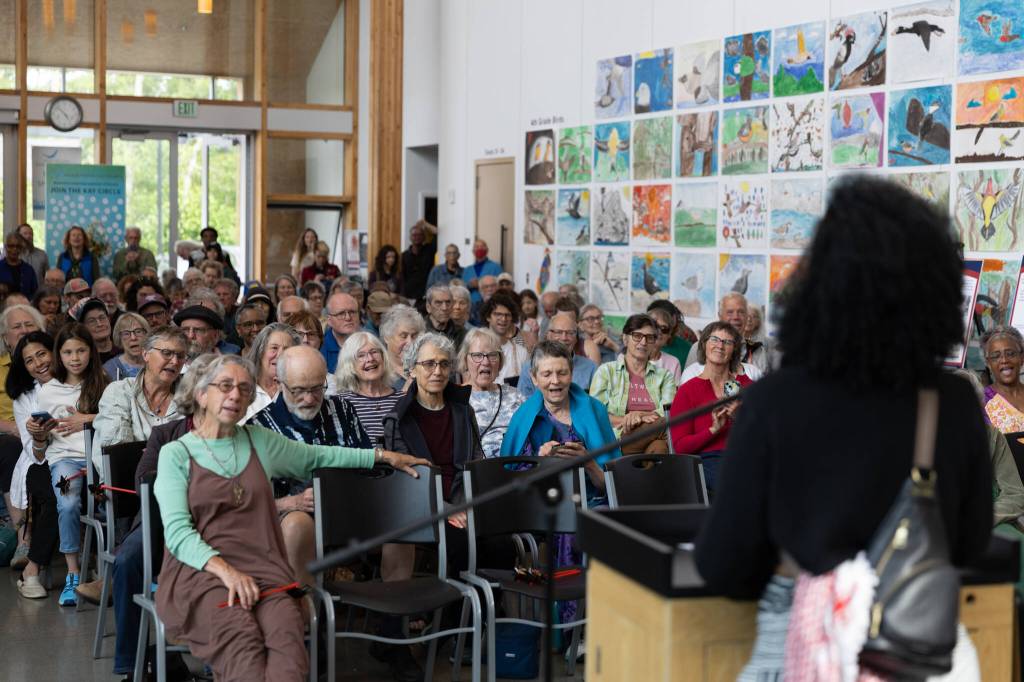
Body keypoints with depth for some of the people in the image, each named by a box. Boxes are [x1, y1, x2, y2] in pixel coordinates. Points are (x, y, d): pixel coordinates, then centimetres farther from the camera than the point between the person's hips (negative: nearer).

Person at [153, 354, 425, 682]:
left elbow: (318, 456, 33)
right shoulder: (176, 453, 6)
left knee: (286, 632, -33)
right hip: (199, 571, -3)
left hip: (262, 569, 3)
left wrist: (382, 455, 31)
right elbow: (177, 531, -4)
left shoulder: (260, 440, 18)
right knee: (240, 636, -37)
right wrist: (225, 570, -19)